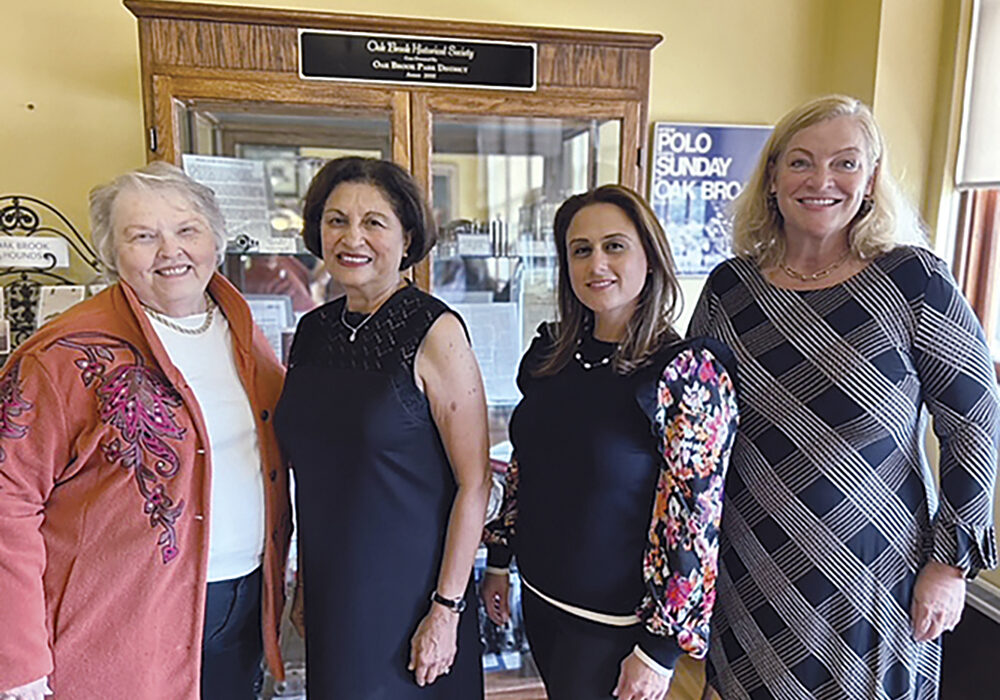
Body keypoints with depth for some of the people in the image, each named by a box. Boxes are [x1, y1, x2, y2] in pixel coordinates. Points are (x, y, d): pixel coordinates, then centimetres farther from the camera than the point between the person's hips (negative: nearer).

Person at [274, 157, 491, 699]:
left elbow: (474, 482, -15)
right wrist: (305, 583, 13)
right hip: (331, 590, 5)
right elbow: (314, 474, 11)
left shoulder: (434, 331, -15)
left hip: (409, 589, -5)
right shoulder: (312, 332, 2)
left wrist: (447, 609, -15)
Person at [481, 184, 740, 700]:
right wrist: (498, 560, 12)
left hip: (614, 620, -5)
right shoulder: (550, 352, -2)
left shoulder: (689, 372, -20)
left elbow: (694, 524, -18)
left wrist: (660, 648, -15)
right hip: (539, 597, 6)